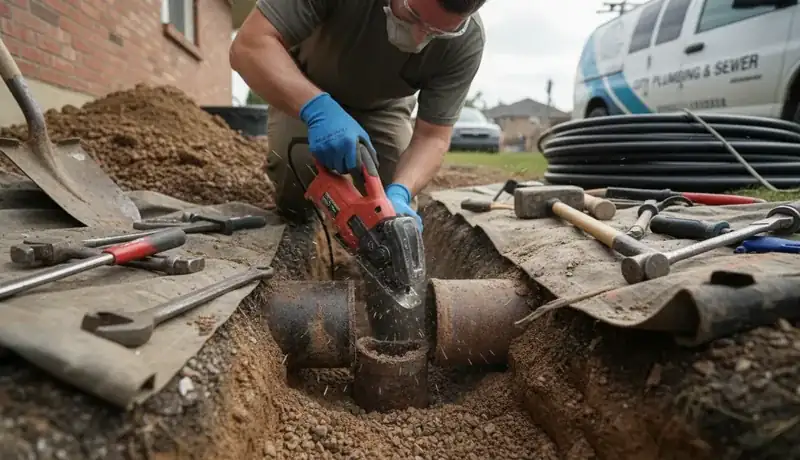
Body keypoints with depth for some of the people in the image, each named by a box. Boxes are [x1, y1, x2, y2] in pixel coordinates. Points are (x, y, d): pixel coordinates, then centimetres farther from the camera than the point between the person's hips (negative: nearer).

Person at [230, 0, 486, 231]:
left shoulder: (466, 42, -29)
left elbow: (432, 137, -27)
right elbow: (250, 45, -38)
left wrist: (399, 194, -45)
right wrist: (317, 106, -55)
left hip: (383, 106, 2)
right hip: (304, 90, -1)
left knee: (399, 217, -13)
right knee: (294, 167, -26)